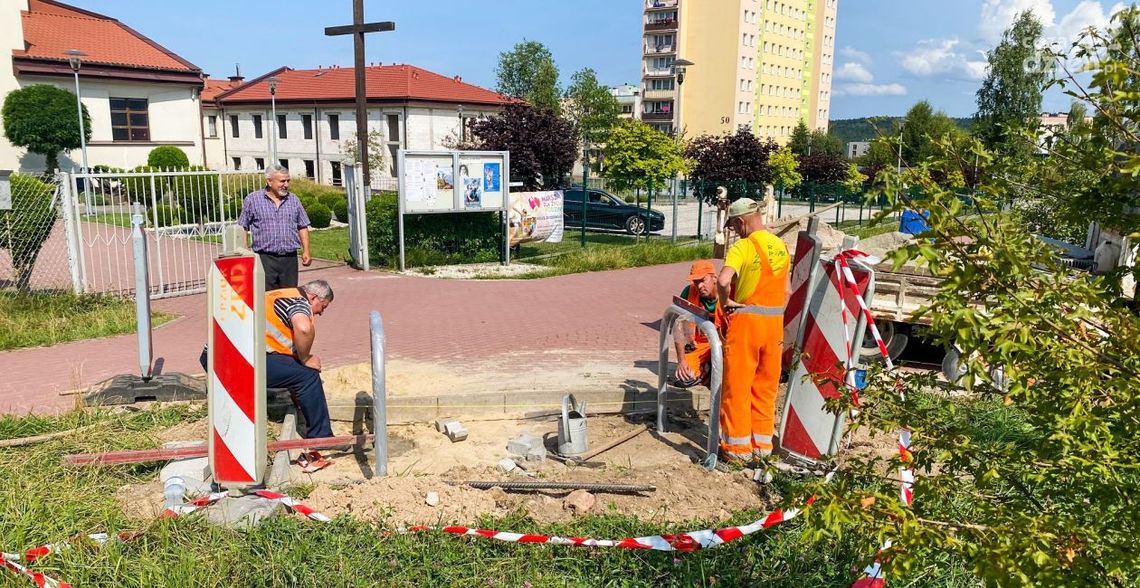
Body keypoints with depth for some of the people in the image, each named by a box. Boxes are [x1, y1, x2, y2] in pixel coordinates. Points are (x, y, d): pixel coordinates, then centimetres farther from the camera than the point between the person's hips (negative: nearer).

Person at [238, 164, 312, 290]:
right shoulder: (252, 199, 2)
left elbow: (302, 227, 13)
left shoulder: (293, 199, 10)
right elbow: (243, 229, 4)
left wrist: (306, 251, 5)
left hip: (290, 258, 3)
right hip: (265, 259, -3)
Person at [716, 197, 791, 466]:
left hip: (746, 320, -6)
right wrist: (776, 318, 16)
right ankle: (762, 445, 23)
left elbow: (723, 280, -28)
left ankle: (738, 449, 11)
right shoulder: (781, 247, 8)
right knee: (766, 388, 15)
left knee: (738, 387, 4)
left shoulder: (742, 247, -13)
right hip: (775, 321, 6)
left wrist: (725, 301, -11)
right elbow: (786, 291, 12)